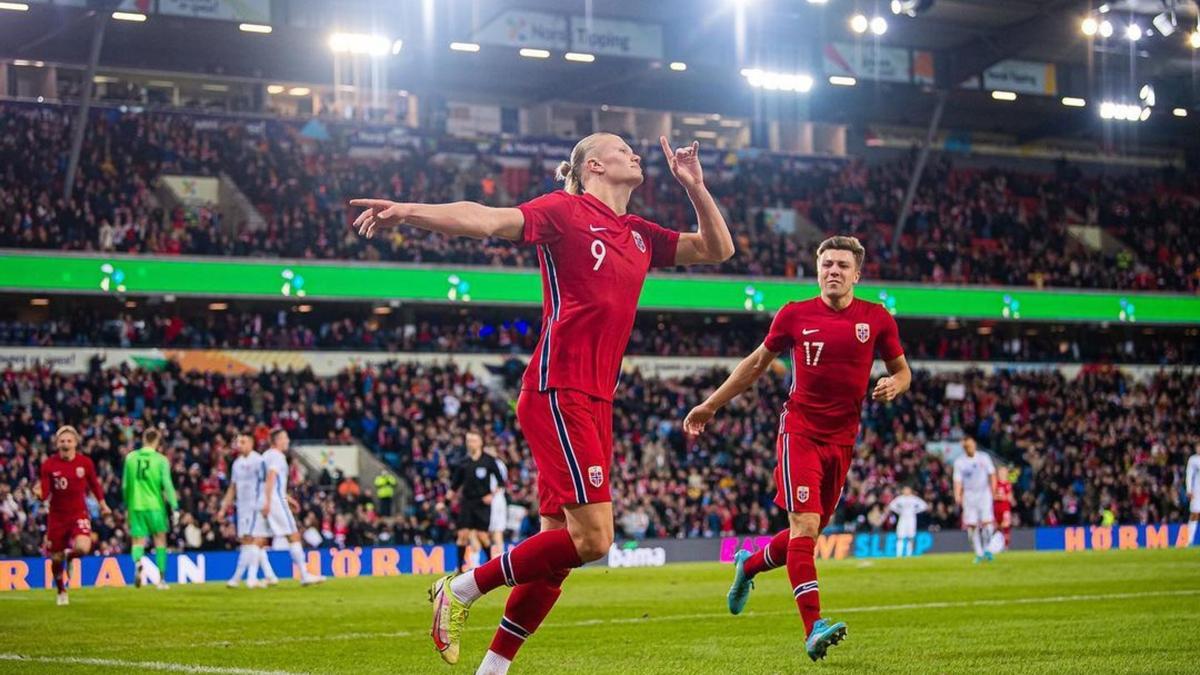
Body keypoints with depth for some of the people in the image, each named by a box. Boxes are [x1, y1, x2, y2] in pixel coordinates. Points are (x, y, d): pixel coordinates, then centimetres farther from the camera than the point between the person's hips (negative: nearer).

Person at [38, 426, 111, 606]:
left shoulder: (85, 463, -5)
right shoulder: (48, 465, -8)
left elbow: (94, 484, 12)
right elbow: (45, 494, -10)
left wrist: (102, 504, 18)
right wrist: (39, 493, -33)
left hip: (79, 513, -1)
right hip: (57, 516, 1)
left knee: (83, 548, -26)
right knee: (56, 559, 6)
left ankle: (70, 556, 14)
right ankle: (61, 592, 33)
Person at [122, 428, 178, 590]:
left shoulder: (130, 458, 4)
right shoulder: (161, 460, -5)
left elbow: (125, 485, 9)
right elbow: (167, 485, -10)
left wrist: (127, 505, 21)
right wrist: (175, 507, -7)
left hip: (135, 505, 2)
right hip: (155, 505, -2)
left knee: (138, 541, 5)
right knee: (160, 539, 12)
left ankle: (137, 562, -29)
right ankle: (161, 579, 12)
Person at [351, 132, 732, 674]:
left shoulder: (640, 235, 18)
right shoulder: (565, 211, -3)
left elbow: (717, 249, 25)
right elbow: (489, 221, -16)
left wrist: (694, 186, 10)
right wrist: (410, 211, -31)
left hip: (596, 402, 8)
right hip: (558, 392, -8)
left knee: (560, 547, 6)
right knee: (591, 537, -16)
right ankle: (461, 589, -2)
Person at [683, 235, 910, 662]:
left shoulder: (877, 319, 2)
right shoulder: (794, 315, 0)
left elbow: (902, 370, 14)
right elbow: (757, 363, 13)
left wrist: (895, 384, -12)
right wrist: (710, 405, 15)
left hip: (842, 439, 3)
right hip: (799, 430, -3)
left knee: (808, 533, 11)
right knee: (804, 523, -18)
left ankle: (748, 566, 41)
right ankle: (814, 628, -23)